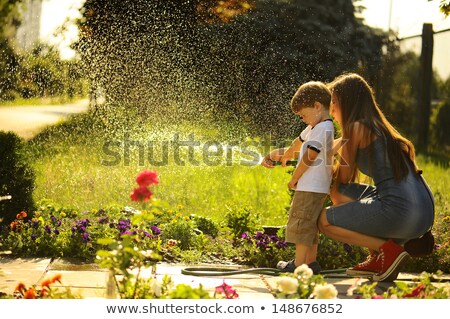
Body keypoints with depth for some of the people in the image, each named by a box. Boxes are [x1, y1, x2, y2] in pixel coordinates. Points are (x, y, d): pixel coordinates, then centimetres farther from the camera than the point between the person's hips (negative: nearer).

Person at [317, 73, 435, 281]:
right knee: (340, 193, 23)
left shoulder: (357, 128, -3)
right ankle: (377, 259, 16)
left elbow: (344, 177, 7)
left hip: (399, 211, -9)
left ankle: (389, 250, -3)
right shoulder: (379, 127, 24)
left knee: (325, 220, 6)